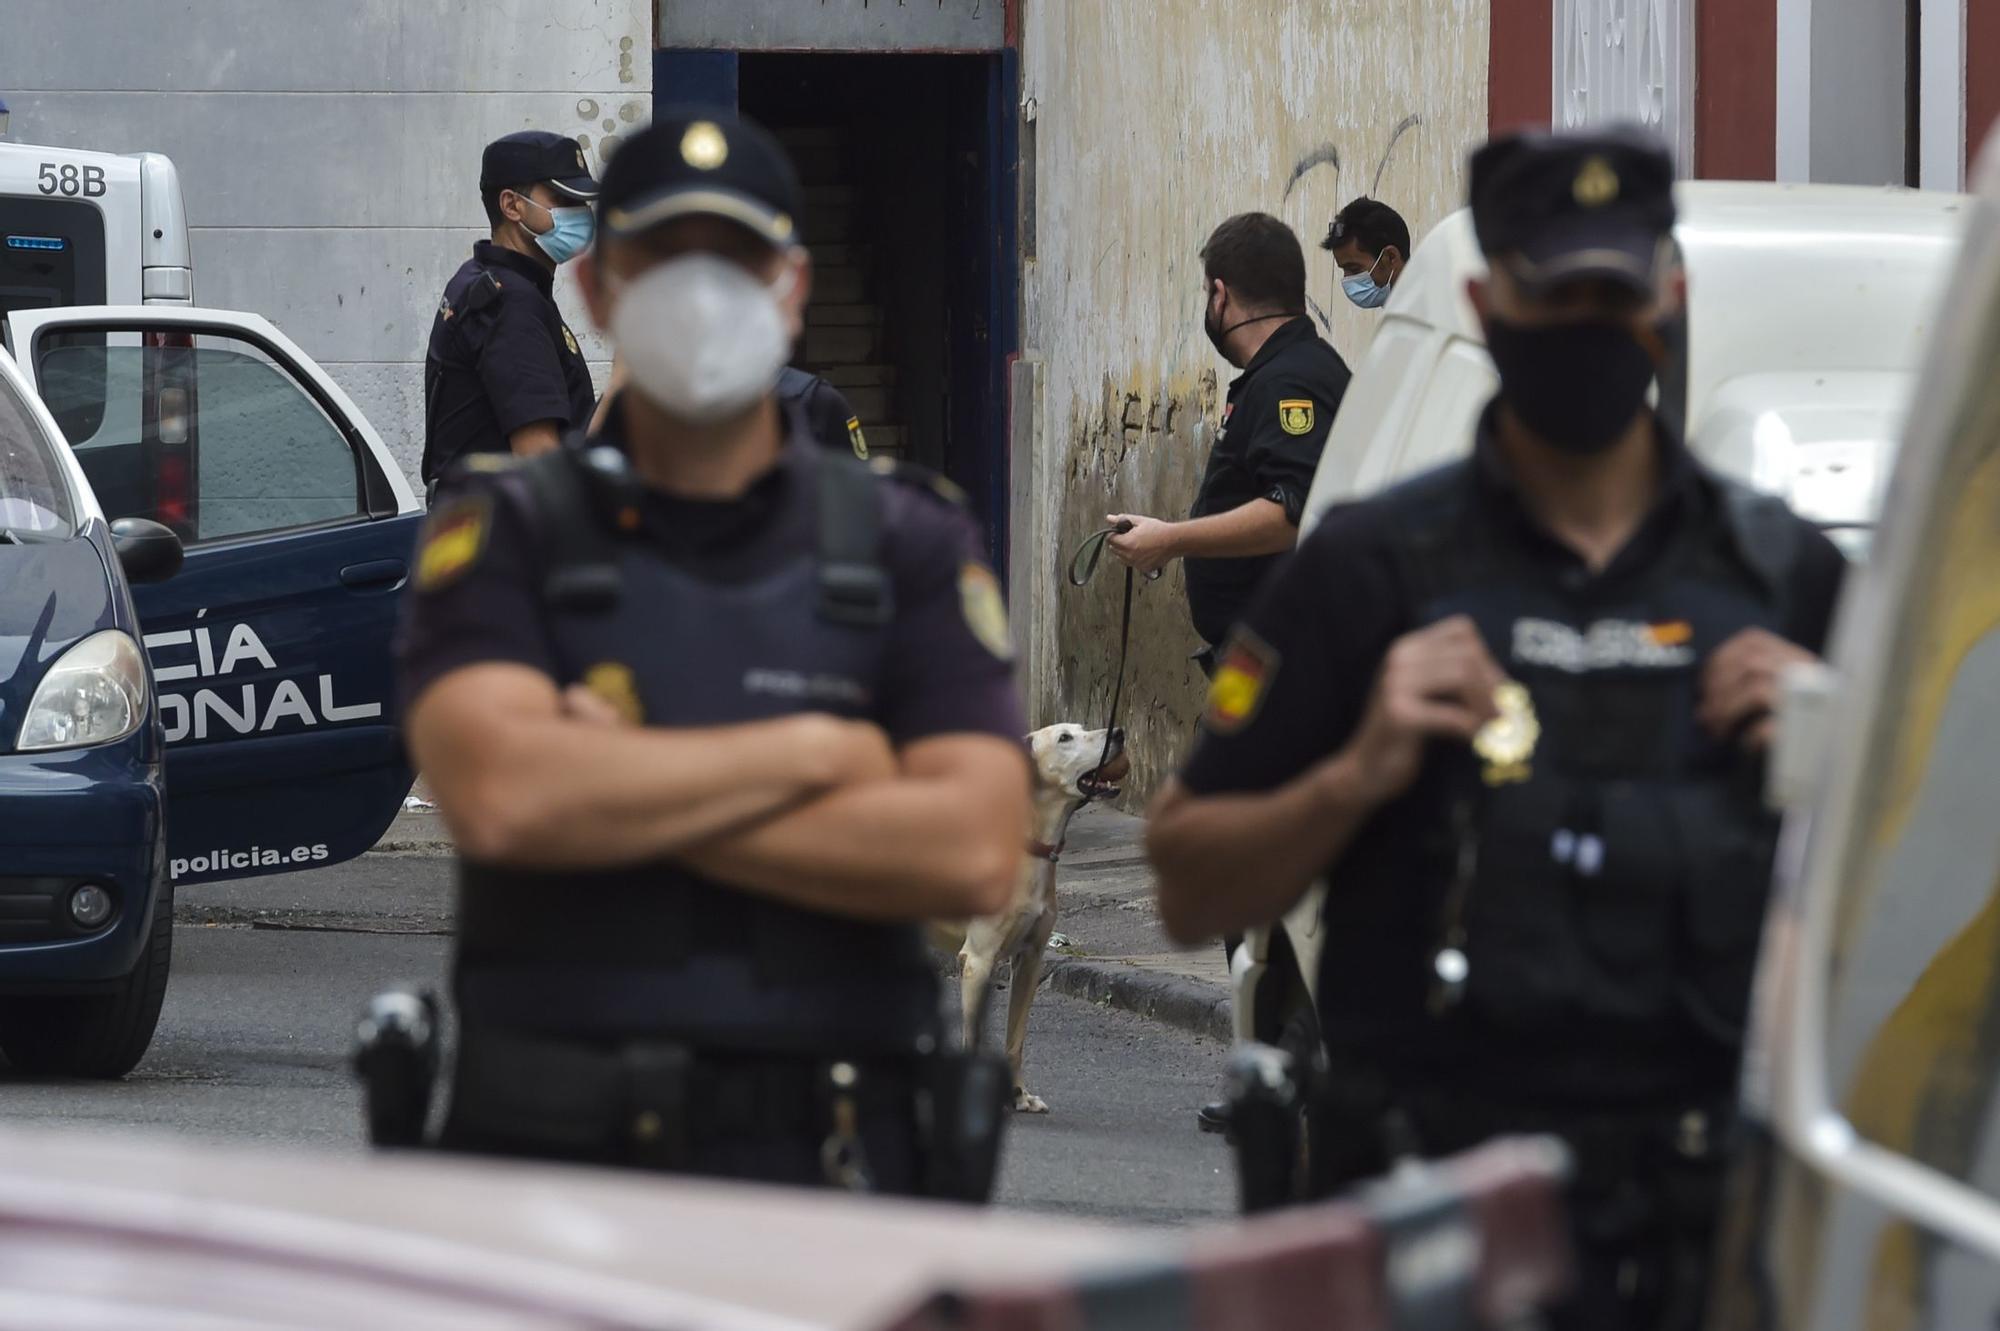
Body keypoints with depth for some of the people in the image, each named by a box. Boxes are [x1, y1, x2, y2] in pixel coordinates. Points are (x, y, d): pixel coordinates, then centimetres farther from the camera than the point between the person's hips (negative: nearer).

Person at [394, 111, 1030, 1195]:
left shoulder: (910, 545, 10)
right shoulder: (505, 530, 7)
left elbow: (973, 852, -5)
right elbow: (499, 793, -12)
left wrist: (622, 799, -7)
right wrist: (816, 753, -5)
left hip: (828, 1157, 1)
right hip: (546, 1149, -1)